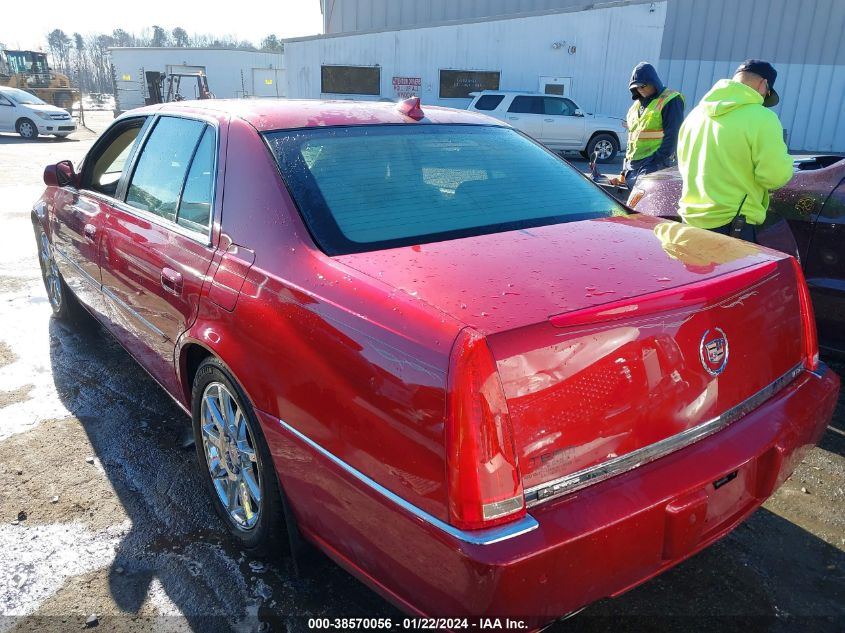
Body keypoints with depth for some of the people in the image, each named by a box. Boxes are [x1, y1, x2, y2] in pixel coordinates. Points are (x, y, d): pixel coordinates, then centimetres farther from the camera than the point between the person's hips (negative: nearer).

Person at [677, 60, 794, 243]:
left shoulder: (696, 113, 10)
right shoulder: (761, 118, -12)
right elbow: (775, 176, -13)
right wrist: (784, 159, 7)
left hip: (691, 220, 7)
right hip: (734, 226, -7)